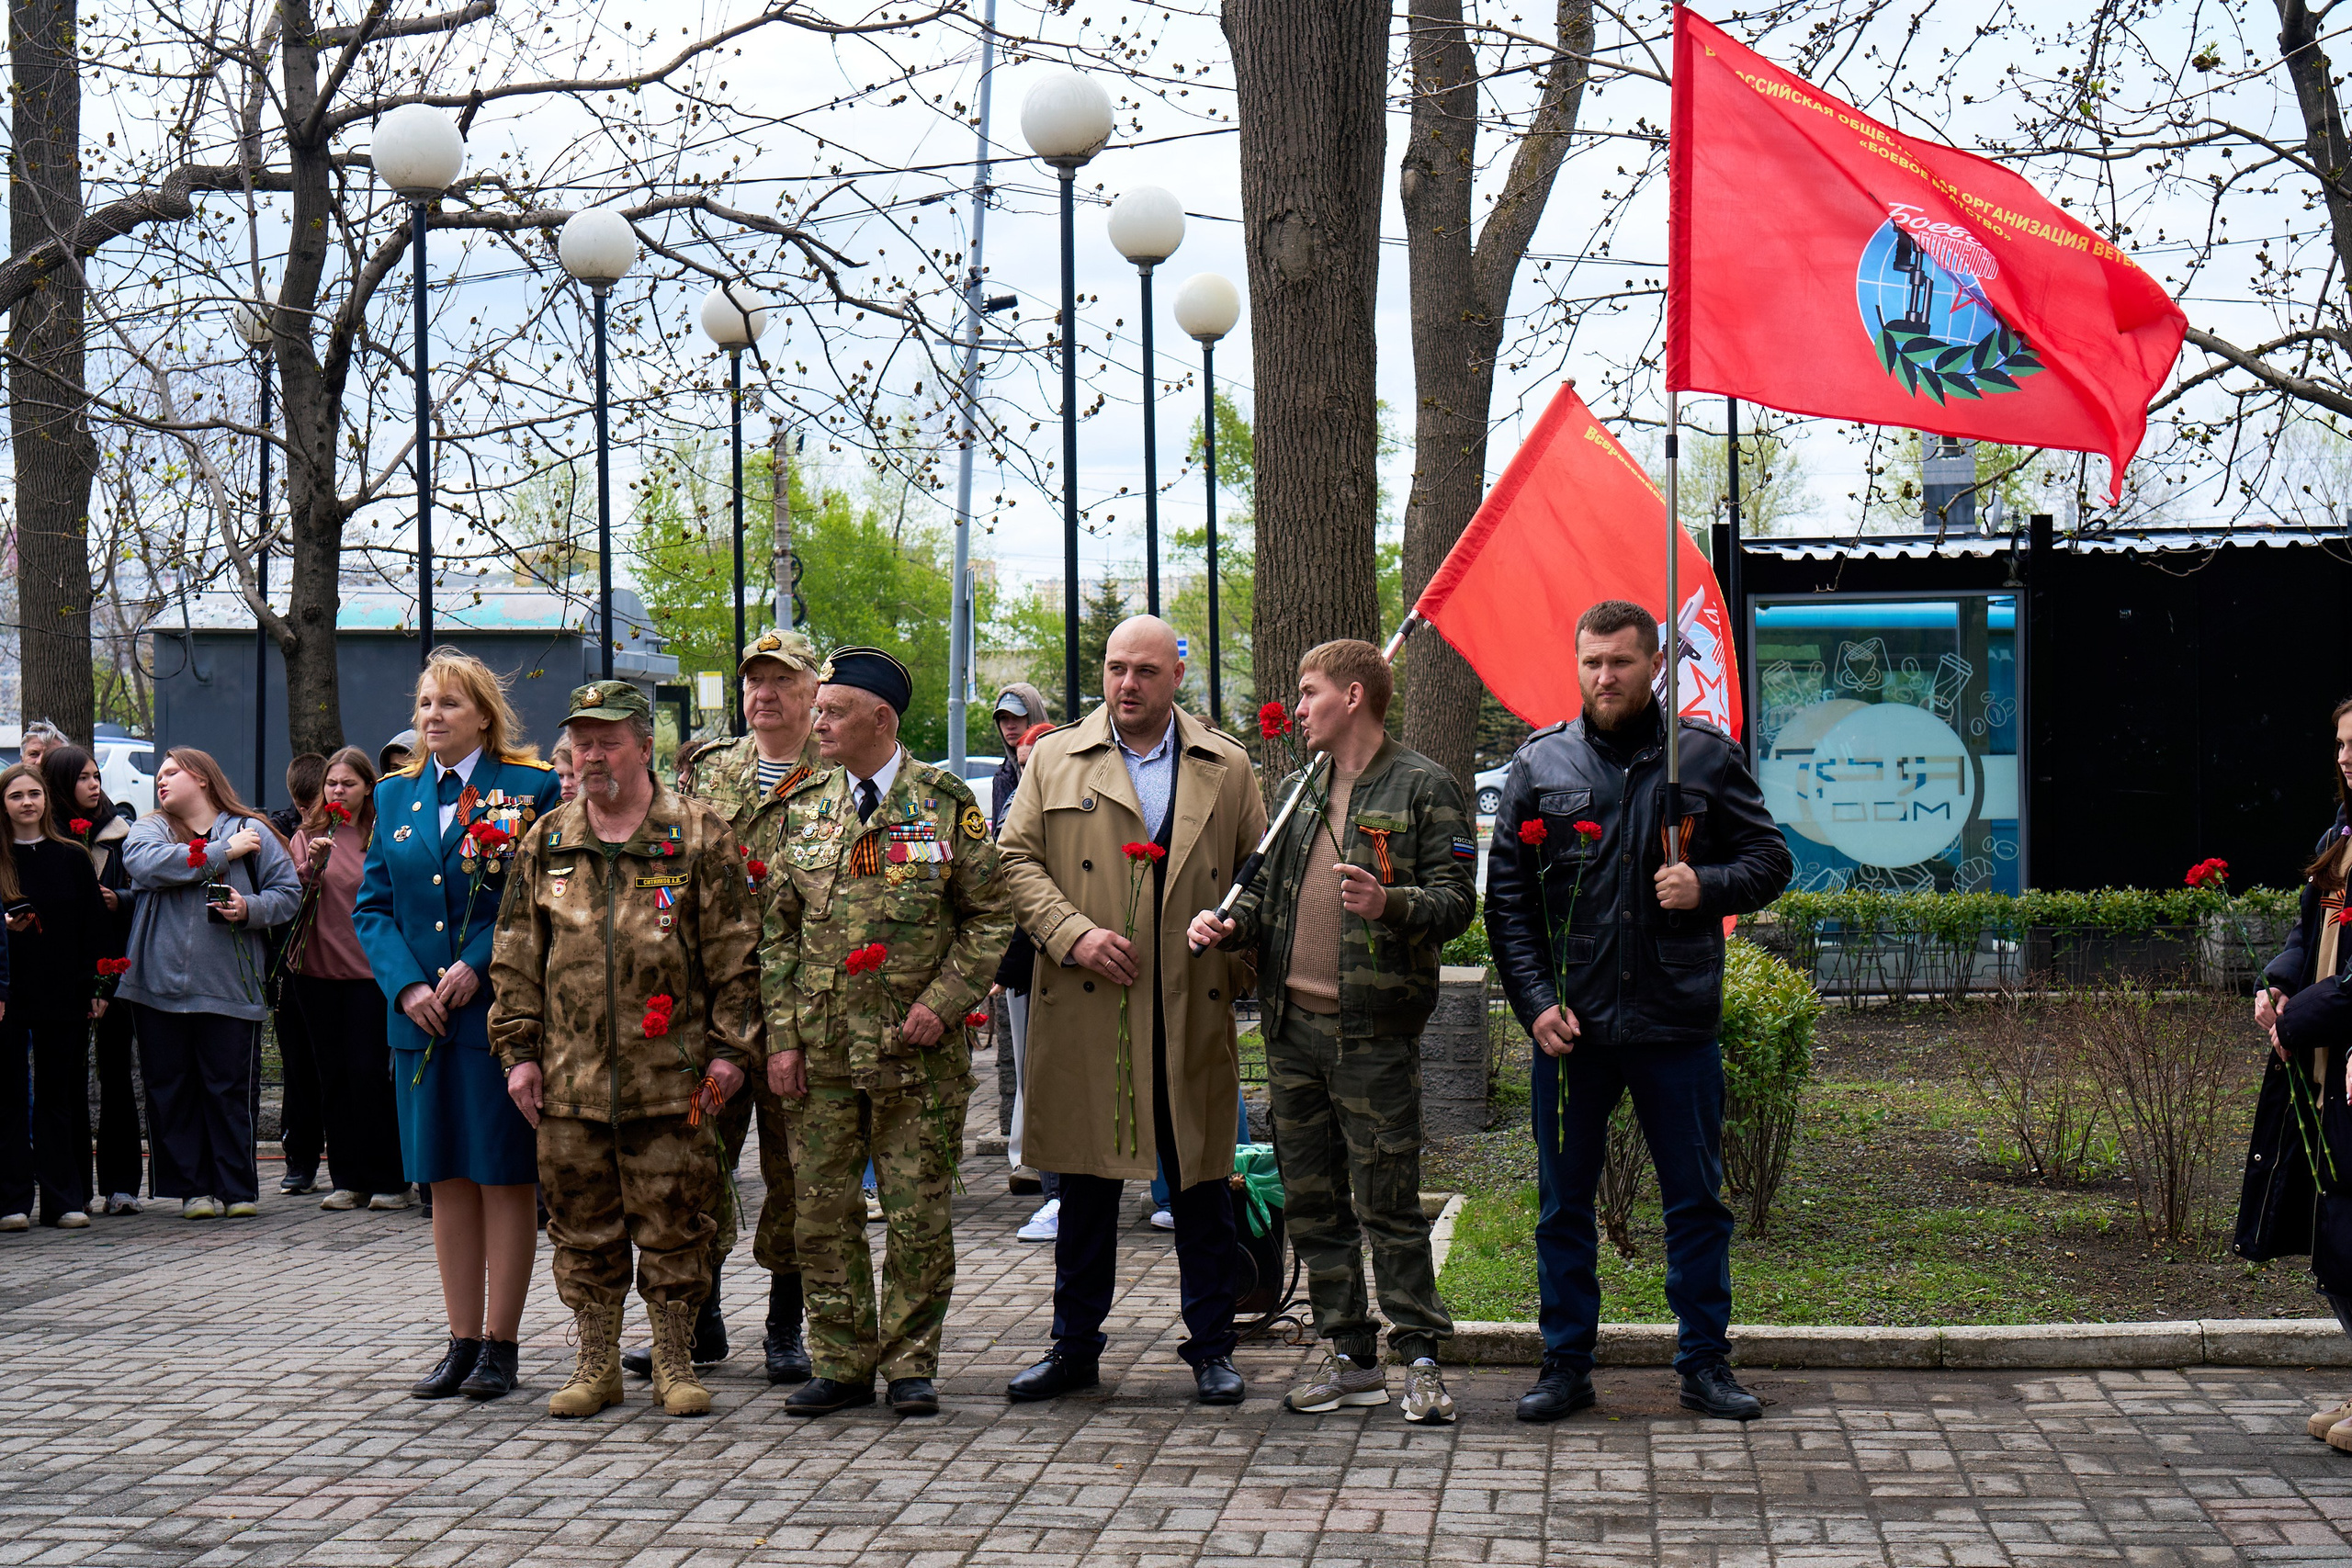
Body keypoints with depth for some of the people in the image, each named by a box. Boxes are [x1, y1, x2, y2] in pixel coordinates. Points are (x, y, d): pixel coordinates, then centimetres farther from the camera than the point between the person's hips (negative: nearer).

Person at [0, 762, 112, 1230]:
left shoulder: (71, 858, 7)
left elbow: (95, 927, 7)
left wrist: (98, 986, 1)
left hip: (62, 995, 1)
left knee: (59, 1095, 5)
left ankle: (65, 1200, 7)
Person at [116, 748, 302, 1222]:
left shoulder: (251, 832, 8)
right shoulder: (149, 829, 11)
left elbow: (289, 891, 7)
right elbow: (145, 864, -12)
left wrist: (250, 909, -13)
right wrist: (223, 852, -10)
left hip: (230, 985, -2)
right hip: (162, 983, 2)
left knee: (230, 1089, -1)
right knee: (171, 1089, 4)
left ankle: (238, 1188, 7)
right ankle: (193, 1187, 11)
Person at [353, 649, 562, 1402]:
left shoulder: (531, 789, -2)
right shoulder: (395, 796, 13)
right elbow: (371, 905, 10)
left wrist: (477, 966, -15)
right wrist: (407, 985, -5)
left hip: (500, 1010, -5)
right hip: (421, 1019, 5)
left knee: (505, 1178, 0)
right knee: (446, 1179, 8)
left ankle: (501, 1346, 6)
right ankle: (462, 1342, 15)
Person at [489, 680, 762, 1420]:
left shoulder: (699, 837, 1)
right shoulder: (546, 843, 10)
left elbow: (733, 951, 0)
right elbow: (517, 956, 12)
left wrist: (730, 1048, -5)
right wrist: (519, 1050, 6)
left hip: (670, 1075, -3)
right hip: (570, 1078, 3)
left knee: (673, 1224, 2)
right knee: (582, 1228, 8)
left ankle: (674, 1361, 14)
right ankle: (597, 1363, 19)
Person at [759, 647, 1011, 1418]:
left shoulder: (947, 802, 0)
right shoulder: (802, 807, 9)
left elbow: (990, 917, 2)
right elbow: (779, 932, 11)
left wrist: (943, 1003, -10)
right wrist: (782, 1036, 3)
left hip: (917, 1049, -3)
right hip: (820, 1048, 3)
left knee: (918, 1216, 1)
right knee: (823, 1213, 5)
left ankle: (911, 1365, 13)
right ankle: (842, 1364, 15)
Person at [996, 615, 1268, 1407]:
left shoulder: (1227, 768, 11)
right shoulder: (1055, 761, 9)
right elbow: (1016, 860, 4)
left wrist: (1241, 970, 0)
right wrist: (1072, 933, -10)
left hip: (1193, 1013, 0)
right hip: (1084, 1014, 0)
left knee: (1201, 1182, 5)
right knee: (1085, 1179, 7)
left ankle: (1212, 1348, 15)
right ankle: (1075, 1346, 17)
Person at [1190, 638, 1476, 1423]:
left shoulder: (1424, 788, -3)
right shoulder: (1295, 791, 17)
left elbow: (1456, 900, -7)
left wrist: (1390, 904, -26)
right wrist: (1232, 922, 2)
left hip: (1373, 1032, -7)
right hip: (1292, 1025, 7)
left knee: (1389, 1202, -4)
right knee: (1312, 1202, 9)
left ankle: (1420, 1359, 5)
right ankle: (1351, 1357, 18)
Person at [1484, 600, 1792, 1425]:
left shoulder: (1707, 756, 4)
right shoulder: (1539, 763, 5)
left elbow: (1770, 859, 9)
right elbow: (1506, 898, 5)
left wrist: (1707, 886, -12)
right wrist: (1535, 1001, -5)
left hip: (1678, 1019, -1)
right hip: (1569, 1024, 1)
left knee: (1696, 1199, 6)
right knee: (1564, 1203, 7)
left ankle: (1705, 1362, 17)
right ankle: (1566, 1364, 17)